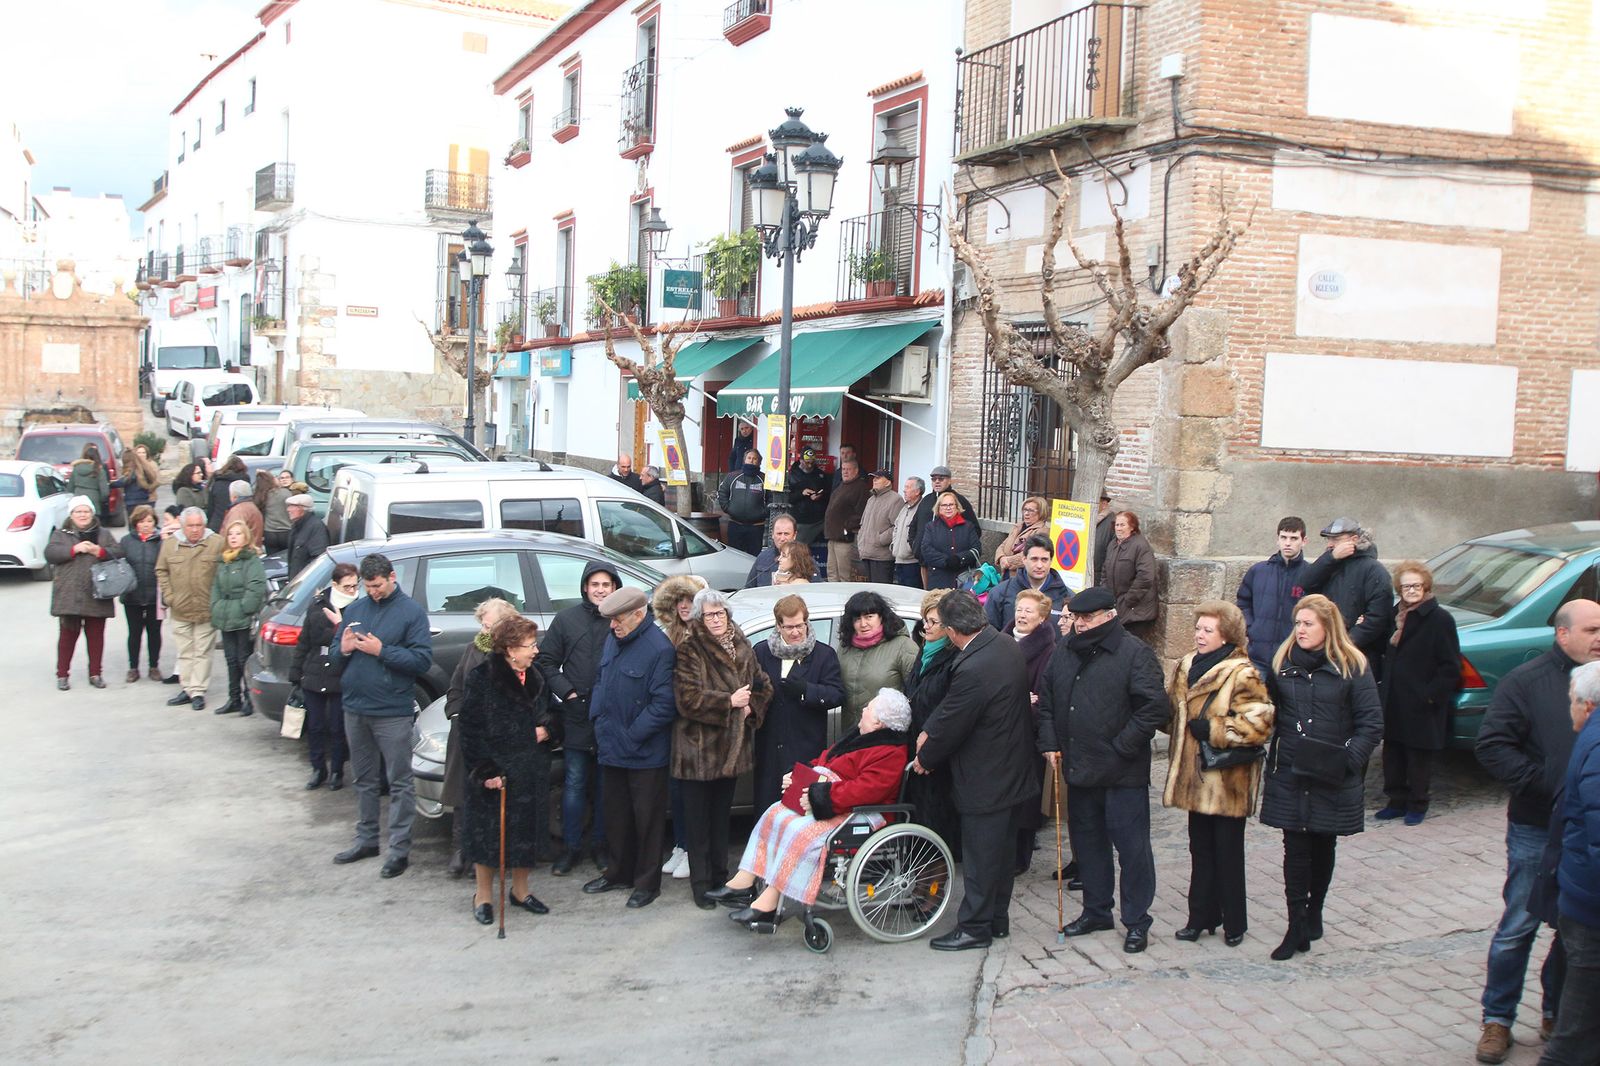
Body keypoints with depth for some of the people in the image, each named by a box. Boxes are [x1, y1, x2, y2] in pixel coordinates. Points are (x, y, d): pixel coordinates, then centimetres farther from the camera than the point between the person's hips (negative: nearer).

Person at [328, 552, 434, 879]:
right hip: (355, 708, 6)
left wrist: (382, 650, -19)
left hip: (392, 712, -6)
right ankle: (366, 839, 27)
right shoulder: (355, 609, 11)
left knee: (400, 783, -2)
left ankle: (400, 848, 2)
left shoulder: (412, 612, -5)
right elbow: (334, 657, 14)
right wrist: (343, 649, -9)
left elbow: (422, 660, -12)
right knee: (364, 780, 16)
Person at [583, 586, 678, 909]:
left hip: (644, 753, -7)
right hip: (611, 747, 8)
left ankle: (647, 882, 18)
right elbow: (601, 682, 18)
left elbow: (664, 704, -19)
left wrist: (632, 736, -16)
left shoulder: (659, 649, -19)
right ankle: (619, 873, 34)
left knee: (646, 818, 5)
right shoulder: (613, 639, 6)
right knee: (616, 813, 19)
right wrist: (597, 718, 4)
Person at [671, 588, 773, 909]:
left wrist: (750, 707, -6)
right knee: (699, 819, 3)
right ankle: (700, 882, 12)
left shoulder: (742, 648, 8)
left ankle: (720, 876, 29)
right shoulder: (689, 652, -10)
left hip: (731, 746, 6)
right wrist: (729, 702, -19)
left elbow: (763, 685, 13)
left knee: (722, 814, 17)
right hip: (698, 748, -6)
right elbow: (688, 698, -19)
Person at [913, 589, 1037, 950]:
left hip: (986, 781, -10)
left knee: (980, 857, 4)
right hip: (1012, 769, 10)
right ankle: (998, 920, 32)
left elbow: (951, 726, -19)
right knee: (1001, 850, 20)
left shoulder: (973, 670, -30)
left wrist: (924, 759, -1)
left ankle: (974, 927, 16)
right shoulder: (1007, 647, 0)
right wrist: (929, 730, 3)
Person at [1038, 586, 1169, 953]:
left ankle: (1137, 922, 13)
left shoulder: (1135, 653, -11)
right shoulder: (1064, 651, 9)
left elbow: (1155, 708, -15)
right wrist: (1050, 742, 7)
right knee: (1087, 843, 16)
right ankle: (1096, 911, 30)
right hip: (1078, 769, 7)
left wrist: (1120, 747, -15)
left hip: (1122, 773, -6)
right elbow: (1046, 698, 18)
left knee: (1131, 847, 1)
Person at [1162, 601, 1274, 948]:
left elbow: (1257, 723, -22)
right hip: (1195, 776, 7)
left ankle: (1234, 922, 18)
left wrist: (1211, 730, -19)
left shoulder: (1242, 674, -14)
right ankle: (1201, 917, 24)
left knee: (1228, 852, 4)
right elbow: (1172, 713, 23)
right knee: (1200, 849, 14)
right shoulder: (1187, 666, 10)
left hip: (1227, 779, -7)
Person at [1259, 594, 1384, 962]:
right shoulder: (1283, 663, 5)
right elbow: (1270, 711, 14)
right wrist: (1271, 753, 3)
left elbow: (1371, 722, -6)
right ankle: (1297, 928, 4)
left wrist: (1349, 760, -17)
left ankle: (1314, 912, 32)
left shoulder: (1352, 666, -5)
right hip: (1289, 774, 2)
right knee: (1296, 848, 0)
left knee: (1323, 846, 13)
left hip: (1333, 779, -2)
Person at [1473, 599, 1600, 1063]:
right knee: (1518, 927, 3)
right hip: (1538, 829, -4)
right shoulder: (1527, 681, -8)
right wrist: (1540, 783, -19)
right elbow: (1491, 744, -13)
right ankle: (1497, 1020, 14)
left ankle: (1558, 1012, 31)